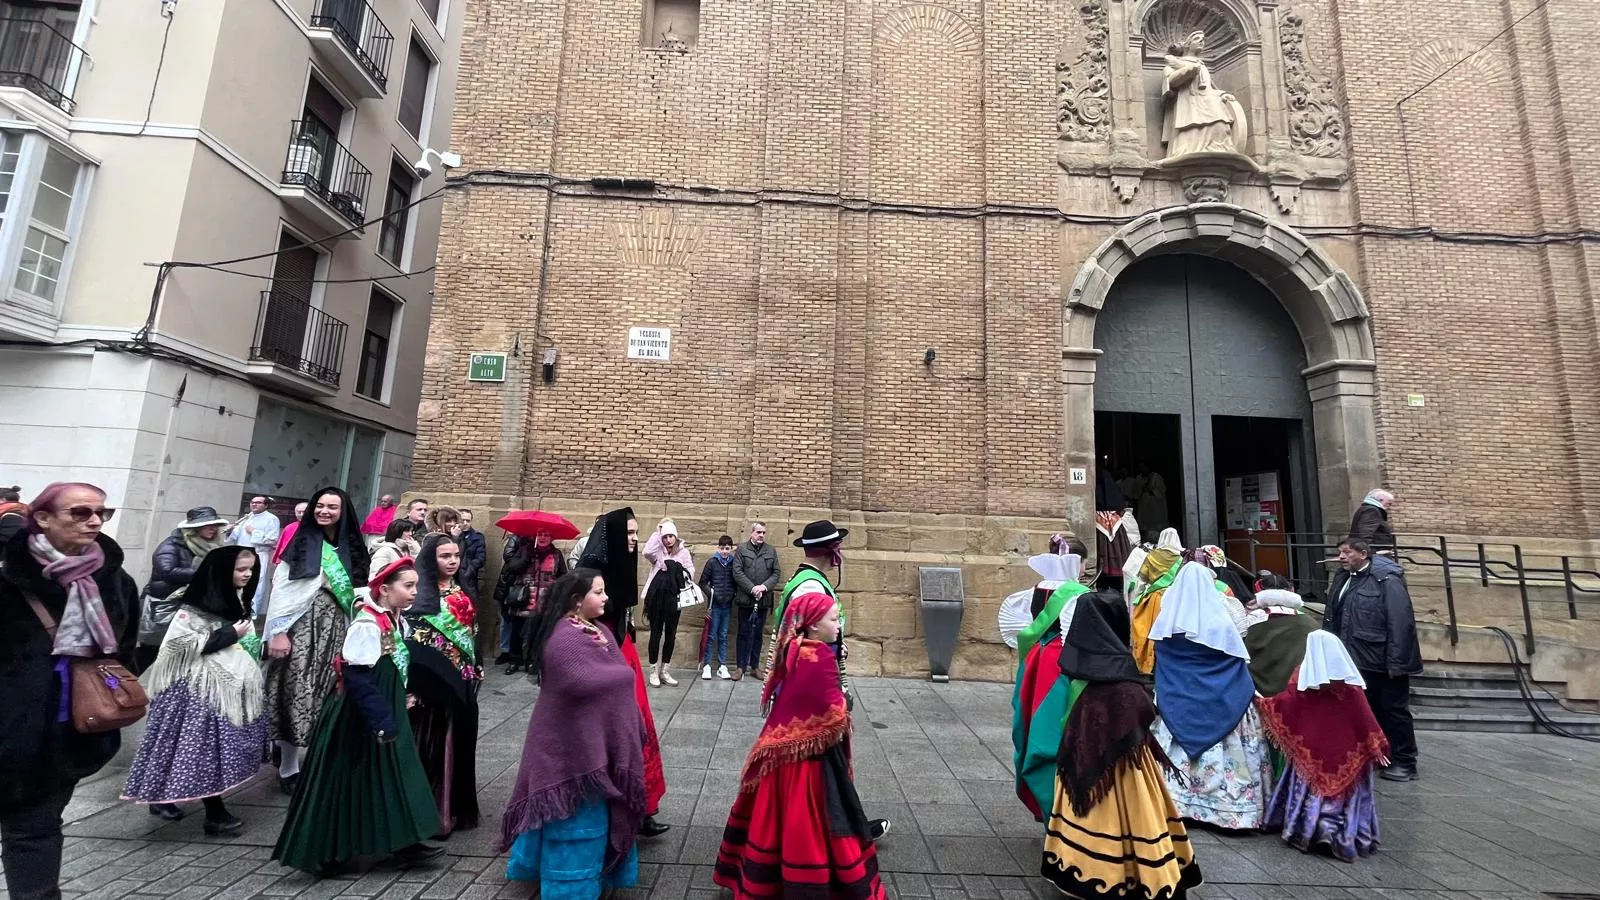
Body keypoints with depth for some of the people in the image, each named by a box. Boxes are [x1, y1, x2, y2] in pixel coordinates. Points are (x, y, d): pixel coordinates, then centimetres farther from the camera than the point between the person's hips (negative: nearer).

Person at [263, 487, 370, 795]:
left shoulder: (352, 549, 9)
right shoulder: (302, 542, -1)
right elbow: (281, 589, -5)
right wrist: (278, 631, -12)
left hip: (336, 631, 3)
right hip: (302, 627, -3)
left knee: (329, 696, 5)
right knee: (298, 694, -2)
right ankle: (288, 768, 9)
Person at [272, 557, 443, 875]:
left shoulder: (397, 621, 4)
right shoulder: (366, 625, -24)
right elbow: (359, 681, -25)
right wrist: (381, 723, -23)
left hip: (385, 715, 9)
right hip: (360, 721, -9)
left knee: (392, 776, 13)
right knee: (348, 782, 5)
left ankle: (403, 844, 23)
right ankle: (326, 853, 21)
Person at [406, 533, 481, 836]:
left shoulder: (463, 593, 11)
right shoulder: (420, 592, -11)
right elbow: (411, 635, -15)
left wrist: (476, 670, 15)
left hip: (460, 679, 6)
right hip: (430, 678, -6)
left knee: (457, 741, 13)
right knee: (431, 741, 2)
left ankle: (455, 806, 26)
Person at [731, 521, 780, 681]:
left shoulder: (771, 551, 8)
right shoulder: (741, 549, 1)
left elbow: (777, 573, 4)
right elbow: (737, 572, -6)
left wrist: (764, 586, -11)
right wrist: (752, 588, -14)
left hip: (764, 599, 2)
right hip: (746, 598, -2)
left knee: (758, 633, 10)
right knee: (744, 633, 4)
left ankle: (755, 665, 19)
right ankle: (740, 666, 12)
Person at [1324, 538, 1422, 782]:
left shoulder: (1387, 580, -16)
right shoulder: (1343, 579, 9)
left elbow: (1400, 623, -21)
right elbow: (1333, 619, 14)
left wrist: (1396, 662, -22)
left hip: (1384, 663, -8)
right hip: (1359, 661, 8)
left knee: (1393, 711, 4)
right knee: (1371, 711, 18)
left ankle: (1404, 763, 17)